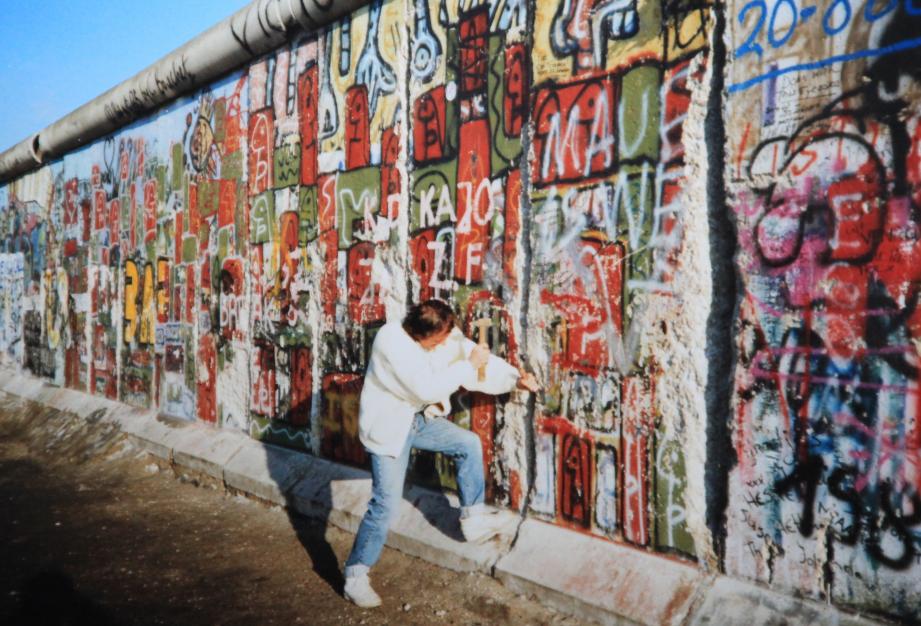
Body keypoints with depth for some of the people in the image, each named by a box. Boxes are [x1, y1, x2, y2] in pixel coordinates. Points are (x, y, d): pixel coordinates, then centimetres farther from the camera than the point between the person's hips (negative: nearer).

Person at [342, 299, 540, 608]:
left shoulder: (445, 335, -10)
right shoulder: (392, 342, -32)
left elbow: (476, 359, -5)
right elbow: (428, 388, -37)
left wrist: (515, 377, -16)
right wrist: (468, 365, -30)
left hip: (419, 418, 8)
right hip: (388, 425, -7)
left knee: (469, 443, 8)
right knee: (386, 503, -9)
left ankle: (473, 518, 25)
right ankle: (355, 576, 5)